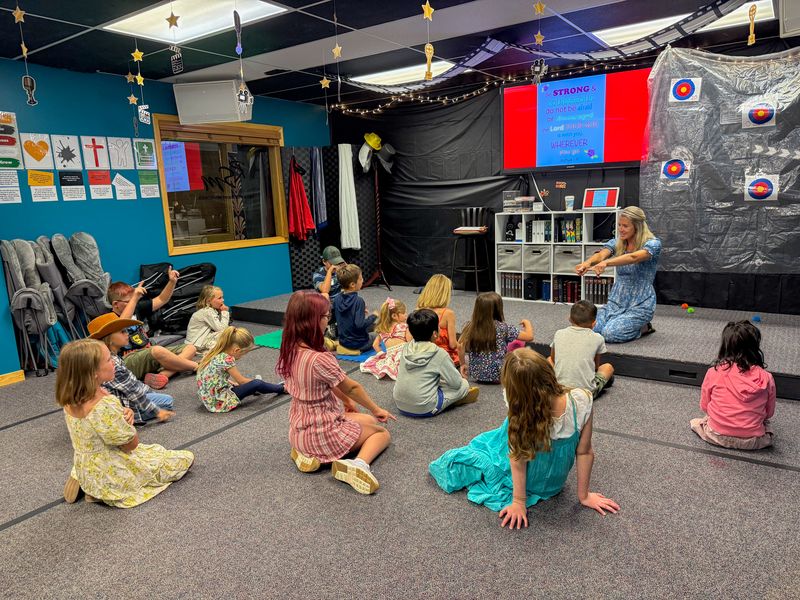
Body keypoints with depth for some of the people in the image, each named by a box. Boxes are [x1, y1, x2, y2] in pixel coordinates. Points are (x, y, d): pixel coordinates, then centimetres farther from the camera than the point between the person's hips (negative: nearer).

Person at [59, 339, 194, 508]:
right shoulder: (104, 406, -34)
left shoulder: (70, 399, -8)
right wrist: (127, 421, -6)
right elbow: (132, 443, -22)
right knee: (187, 458, 4)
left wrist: (123, 414, -10)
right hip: (114, 475, -8)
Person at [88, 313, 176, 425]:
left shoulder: (112, 357, 2)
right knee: (167, 402, -8)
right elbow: (133, 392, -23)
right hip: (123, 406, -10)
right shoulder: (110, 363, -27)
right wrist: (157, 412, -19)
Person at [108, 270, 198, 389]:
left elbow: (161, 300, 17)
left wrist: (172, 282, 1)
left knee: (190, 348, -3)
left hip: (150, 354, 8)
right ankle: (196, 366, -15)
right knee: (158, 350, -38)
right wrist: (135, 298, -35)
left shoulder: (137, 308, 15)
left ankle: (163, 374, -29)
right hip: (128, 361, -8)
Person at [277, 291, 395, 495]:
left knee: (368, 421, 30)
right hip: (323, 433, -7)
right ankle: (360, 464, -15)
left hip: (299, 431, 7)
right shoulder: (319, 360, -30)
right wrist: (376, 409, 3)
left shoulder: (289, 351, -5)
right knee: (382, 432, 15)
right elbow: (351, 387, -13)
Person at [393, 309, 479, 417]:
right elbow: (456, 382, -7)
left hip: (400, 406, 6)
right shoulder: (439, 354, -14)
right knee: (464, 384, 7)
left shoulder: (406, 348, 1)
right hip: (424, 409, -6)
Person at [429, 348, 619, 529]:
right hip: (555, 481, 3)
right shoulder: (581, 401, -31)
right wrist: (584, 495, -5)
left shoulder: (520, 418, -38)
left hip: (524, 481, -3)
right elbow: (584, 452, -19)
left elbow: (517, 458, -24)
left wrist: (519, 502, -9)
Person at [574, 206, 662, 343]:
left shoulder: (653, 243, -11)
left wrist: (606, 263, -51)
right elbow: (601, 255, -18)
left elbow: (633, 257, -33)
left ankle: (644, 327, 6)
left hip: (640, 303, -5)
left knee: (610, 333, -25)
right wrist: (587, 262, -43)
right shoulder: (616, 243, 3)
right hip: (617, 299, 6)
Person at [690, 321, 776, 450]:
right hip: (752, 442, 2)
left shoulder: (713, 373, -12)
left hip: (717, 436, -1)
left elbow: (704, 406, 1)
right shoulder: (766, 378, -11)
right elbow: (769, 413, 4)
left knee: (696, 423, 29)